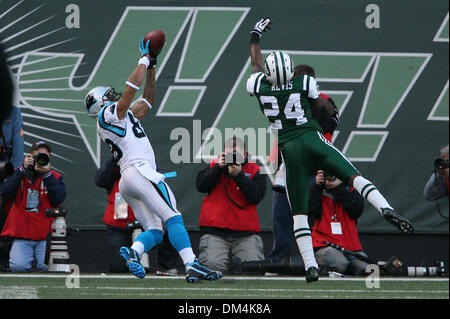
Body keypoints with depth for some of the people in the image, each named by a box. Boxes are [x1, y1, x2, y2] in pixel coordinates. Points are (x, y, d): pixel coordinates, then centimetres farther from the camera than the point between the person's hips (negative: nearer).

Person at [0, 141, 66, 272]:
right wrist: (23, 169, -12)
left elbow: (58, 200, -8)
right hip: (21, 235, 0)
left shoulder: (55, 177, 9)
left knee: (45, 267, -14)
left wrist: (47, 174, -14)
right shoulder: (19, 174, 11)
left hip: (45, 236, 0)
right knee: (19, 266, -21)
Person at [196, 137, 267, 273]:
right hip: (215, 230, 0)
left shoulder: (255, 171, 6)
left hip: (246, 233, 0)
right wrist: (219, 167, -12)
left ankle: (235, 261, 18)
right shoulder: (214, 166, 13)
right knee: (213, 265, -22)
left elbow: (256, 197, -9)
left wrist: (238, 174, -17)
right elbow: (201, 186, -2)